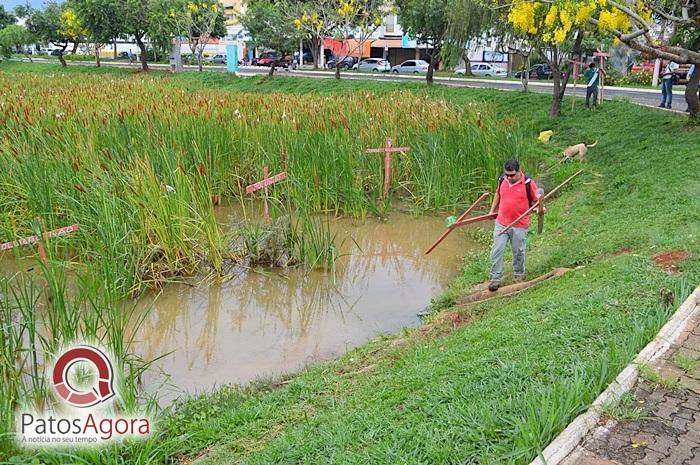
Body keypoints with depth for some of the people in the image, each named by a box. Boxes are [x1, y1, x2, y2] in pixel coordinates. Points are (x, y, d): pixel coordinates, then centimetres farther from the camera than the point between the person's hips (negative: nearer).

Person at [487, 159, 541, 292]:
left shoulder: (528, 183, -12)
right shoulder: (502, 180, 0)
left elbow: (537, 200, -4)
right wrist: (492, 211, 18)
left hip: (520, 226, -3)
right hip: (501, 223, 3)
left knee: (518, 251, 12)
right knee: (497, 251, 0)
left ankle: (519, 274, 36)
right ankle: (495, 278, 7)